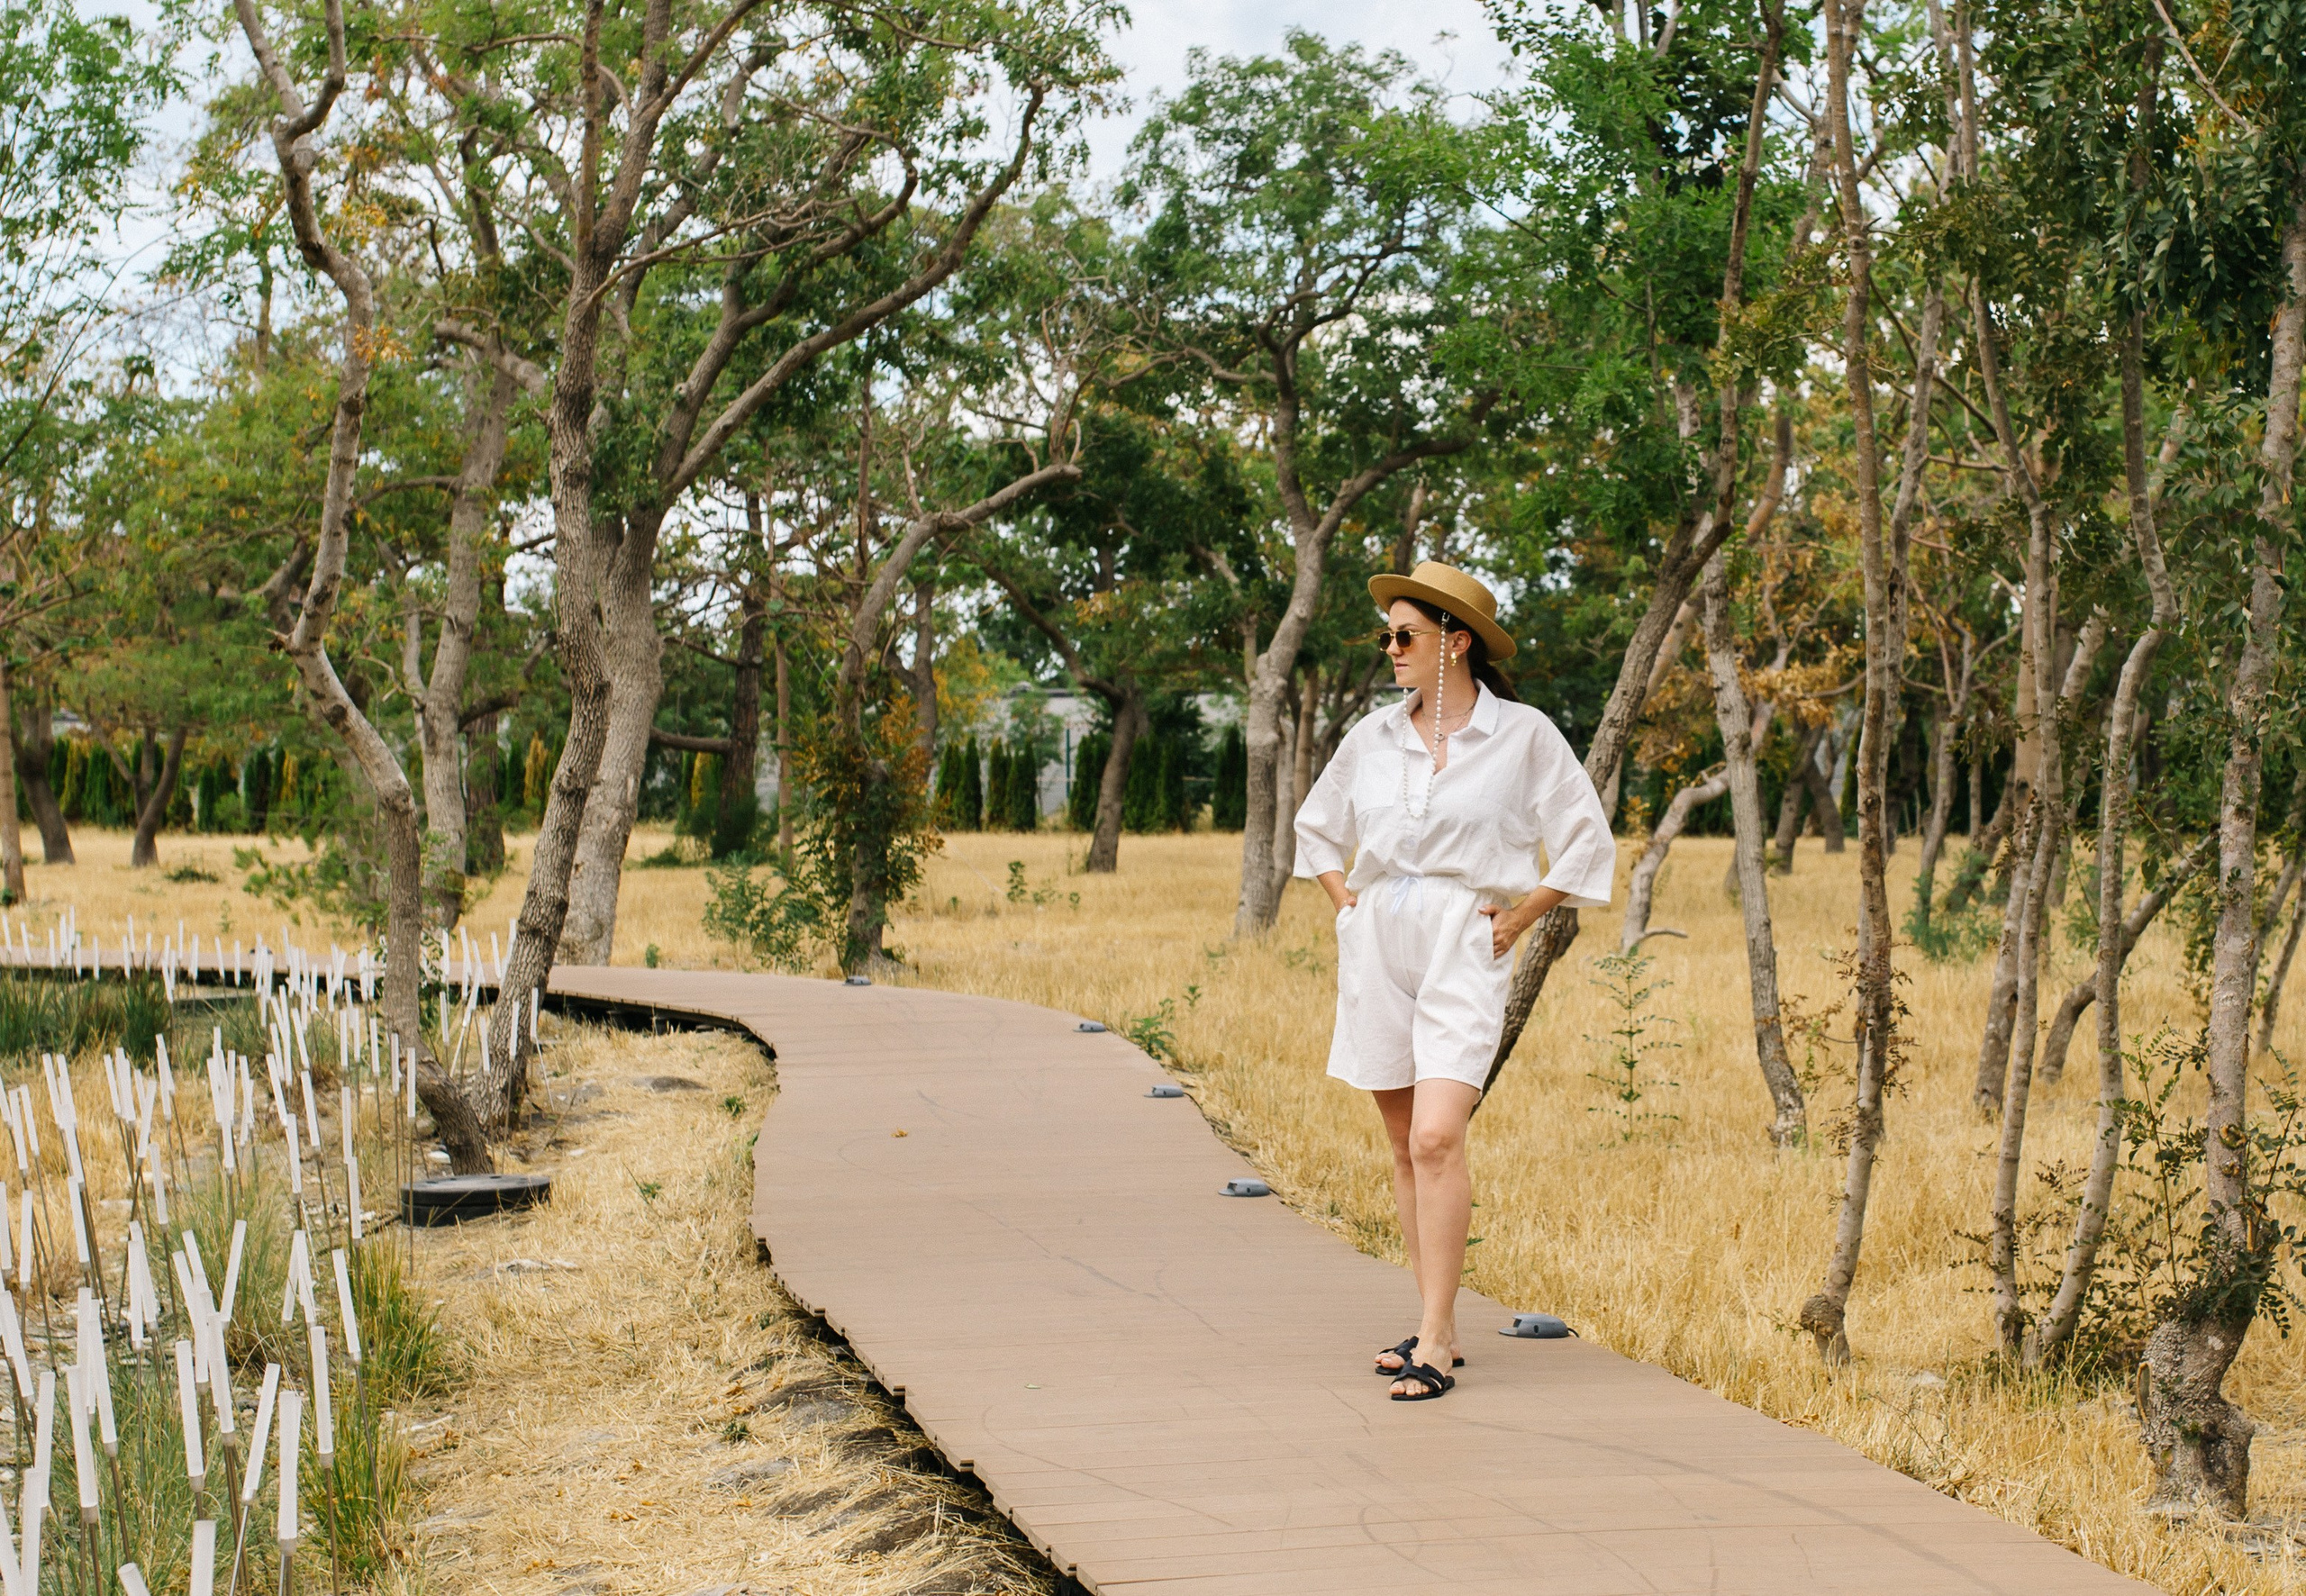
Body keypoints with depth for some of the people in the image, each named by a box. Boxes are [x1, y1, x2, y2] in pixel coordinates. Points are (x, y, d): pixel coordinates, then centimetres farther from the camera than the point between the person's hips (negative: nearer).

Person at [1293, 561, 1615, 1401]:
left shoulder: (1523, 734, -2)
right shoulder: (1372, 736, 9)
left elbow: (1587, 843, 2)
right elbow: (1316, 828, 25)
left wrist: (1519, 920, -2)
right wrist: (1347, 906, 12)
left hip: (1464, 950, -5)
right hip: (1377, 946, 5)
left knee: (1436, 1139, -18)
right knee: (1405, 1146, 8)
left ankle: (1433, 1344, -14)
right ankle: (1439, 1328, 16)